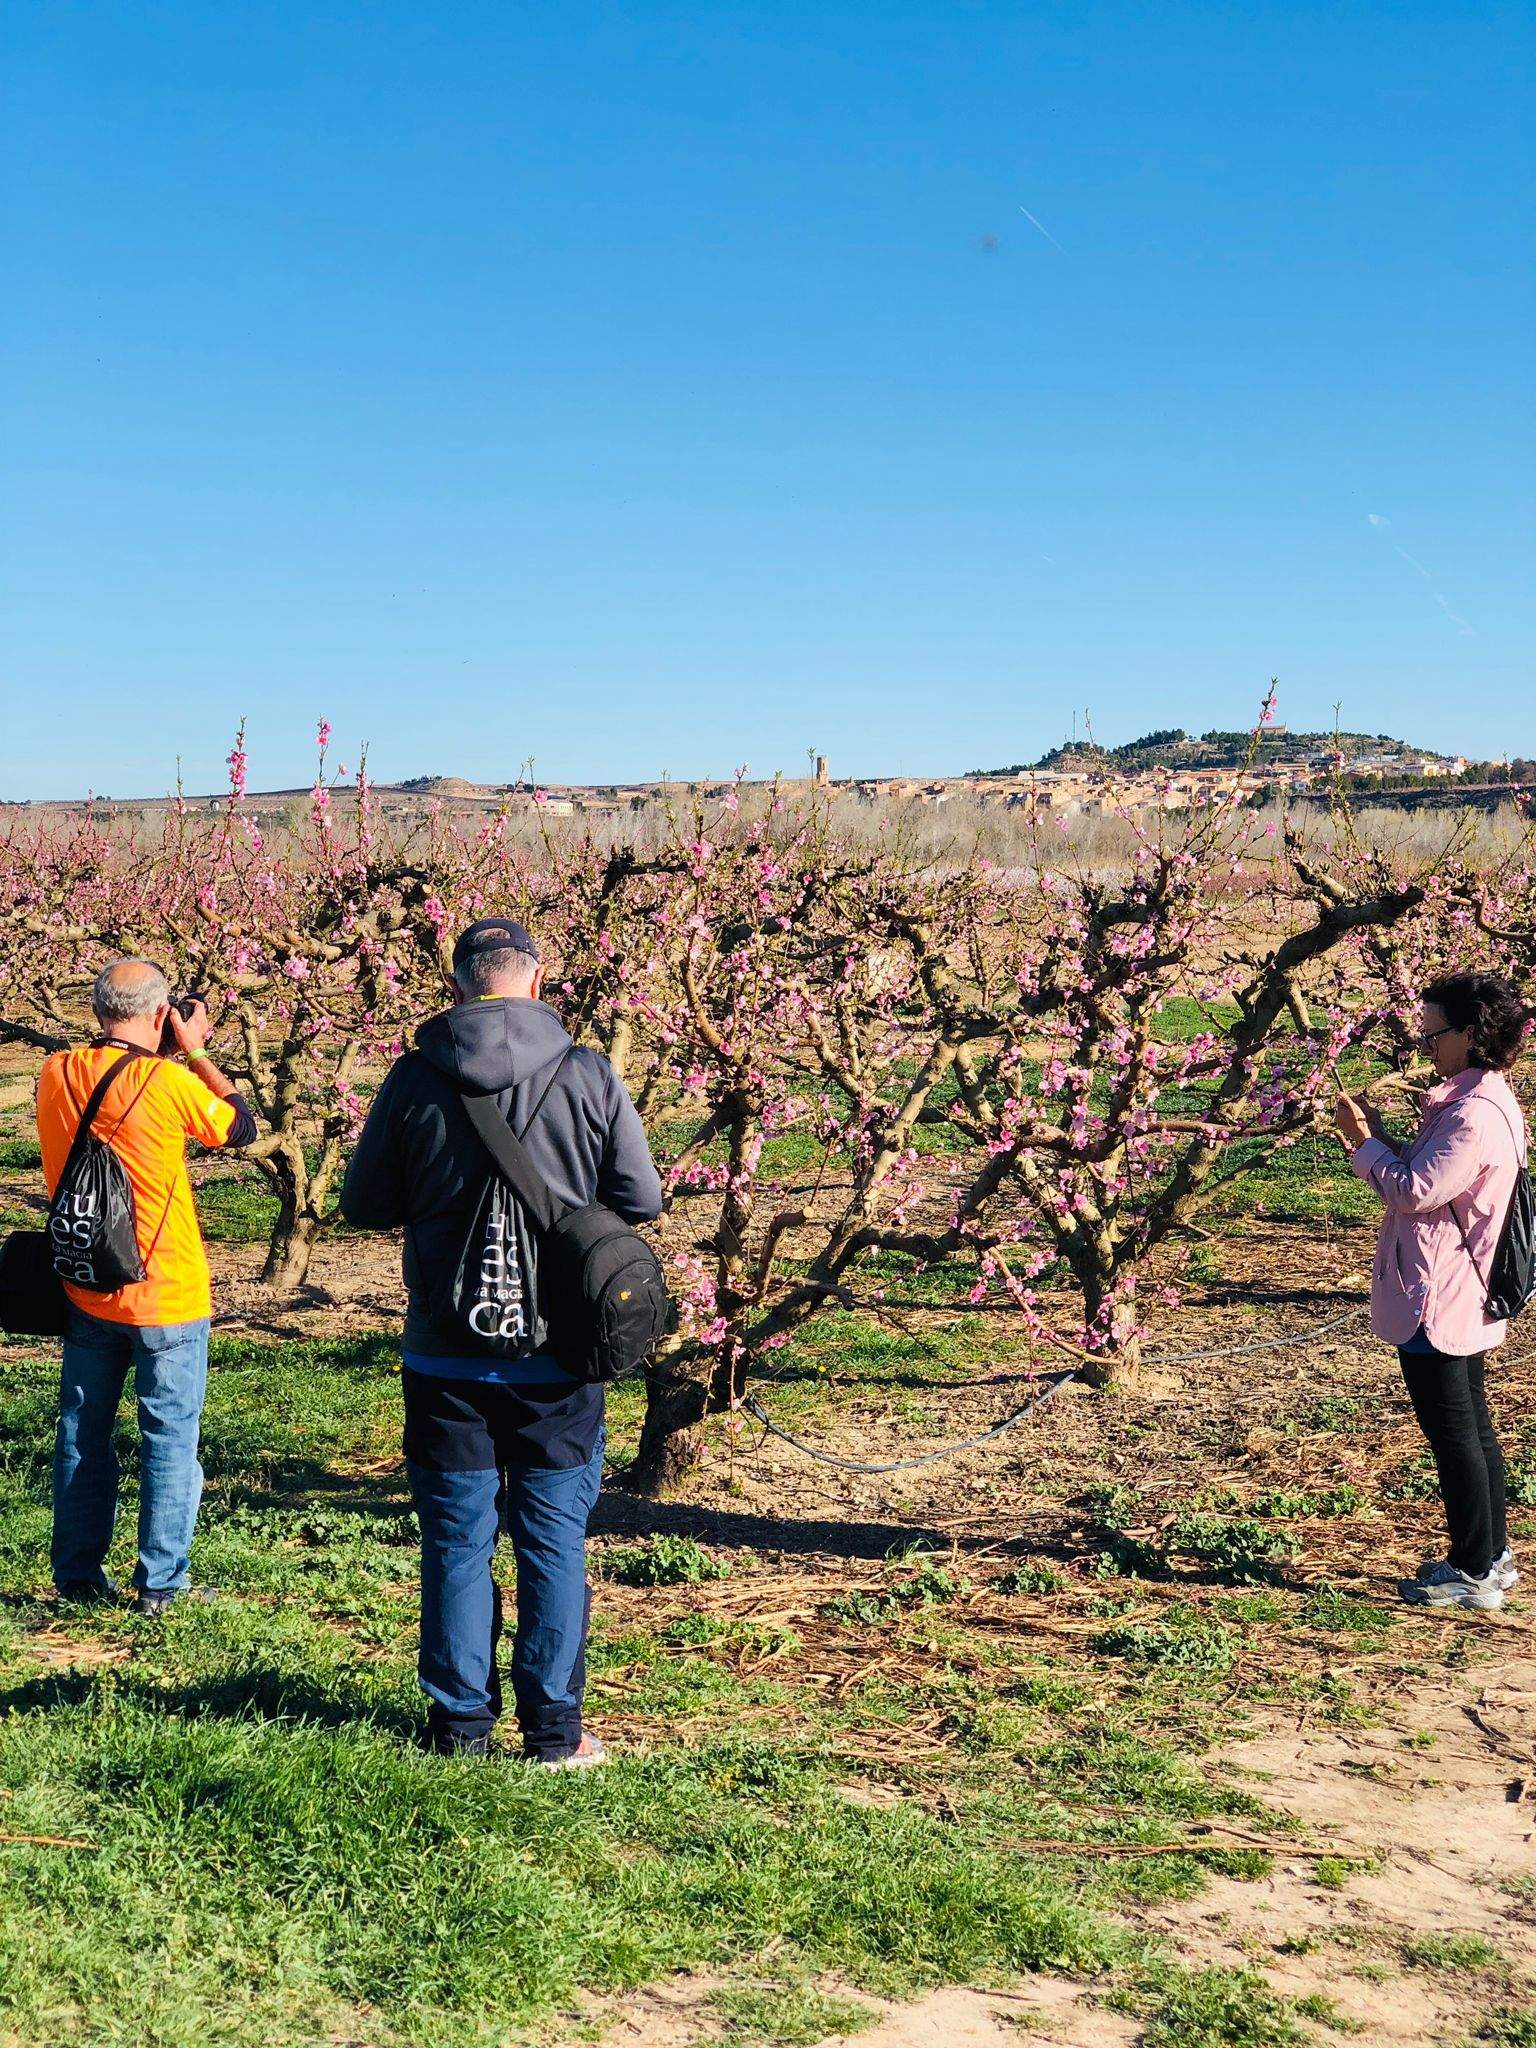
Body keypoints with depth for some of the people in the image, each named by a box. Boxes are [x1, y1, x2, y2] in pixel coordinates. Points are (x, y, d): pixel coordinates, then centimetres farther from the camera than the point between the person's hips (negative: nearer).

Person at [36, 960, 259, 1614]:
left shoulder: (55, 1075, -3)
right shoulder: (167, 1080, -17)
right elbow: (241, 1126, -2)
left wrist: (168, 1057, 13)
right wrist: (195, 1051, 3)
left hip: (85, 1292, 5)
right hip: (166, 1297, -4)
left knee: (82, 1435, 16)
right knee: (169, 1437, 6)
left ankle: (77, 1576, 23)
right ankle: (159, 1584, 9)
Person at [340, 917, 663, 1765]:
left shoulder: (414, 1079, -7)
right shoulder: (589, 1075, -8)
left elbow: (364, 1207, 1)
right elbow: (641, 1199, -2)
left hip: (446, 1359, 0)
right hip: (559, 1356, 0)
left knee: (458, 1539, 11)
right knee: (554, 1541, 9)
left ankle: (461, 1721, 17)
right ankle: (554, 1729, 14)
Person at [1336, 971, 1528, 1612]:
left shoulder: (1475, 1115, -23)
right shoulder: (1485, 1101, 10)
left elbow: (1415, 1192, -24)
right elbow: (1428, 1179, 14)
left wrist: (1364, 1143, -11)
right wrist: (1379, 1137, 5)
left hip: (1436, 1300, -11)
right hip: (1462, 1298, 11)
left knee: (1452, 1434, -1)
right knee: (1473, 1428, 18)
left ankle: (1474, 1574, 8)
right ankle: (1492, 1555, 28)